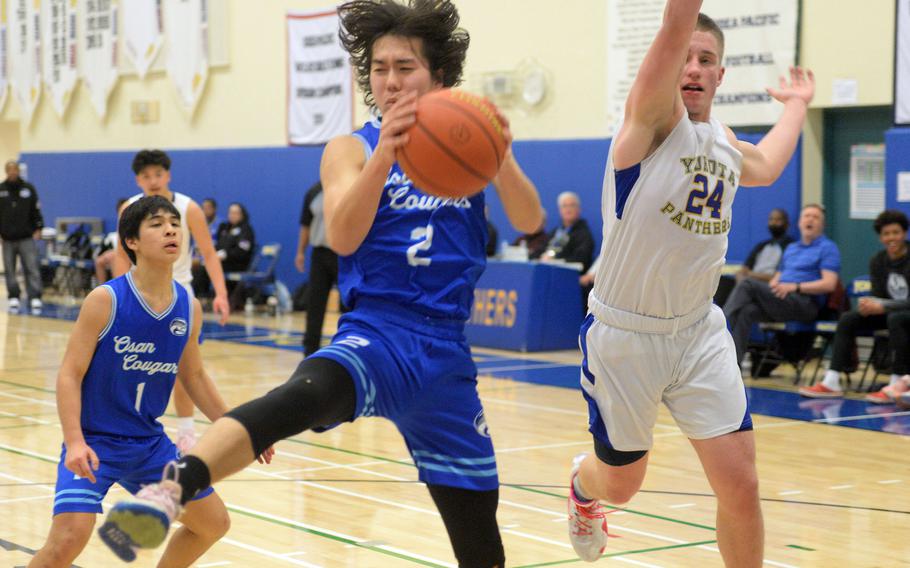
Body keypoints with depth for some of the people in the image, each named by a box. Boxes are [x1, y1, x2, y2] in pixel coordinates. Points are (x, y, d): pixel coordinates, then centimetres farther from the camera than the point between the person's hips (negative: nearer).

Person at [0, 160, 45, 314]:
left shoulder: (29, 189, 5)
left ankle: (35, 298, -11)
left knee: (32, 268, -9)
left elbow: (36, 210, 8)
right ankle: (13, 299, 12)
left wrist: (38, 229, 0)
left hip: (27, 238, -1)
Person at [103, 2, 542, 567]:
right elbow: (342, 237, -15)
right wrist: (384, 155, -30)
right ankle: (173, 488, -61)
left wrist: (502, 158, -24)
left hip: (447, 355, 3)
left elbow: (529, 222, -4)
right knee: (303, 395, -39)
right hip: (378, 336, -3)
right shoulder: (352, 149, 4)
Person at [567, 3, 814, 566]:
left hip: (700, 331, 5)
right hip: (625, 334, -5)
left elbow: (765, 166, 34)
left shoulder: (726, 142, 8)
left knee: (741, 486, -5)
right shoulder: (653, 115, -12)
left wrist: (797, 103, 43)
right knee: (621, 484, 13)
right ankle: (582, 485, 51)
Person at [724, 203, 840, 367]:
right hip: (780, 300, 6)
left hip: (806, 303, -6)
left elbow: (829, 284, -6)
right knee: (747, 311, -27)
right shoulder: (791, 248, 29)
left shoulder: (828, 248, 6)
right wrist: (770, 286, 2)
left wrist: (795, 287, -15)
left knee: (749, 284, -24)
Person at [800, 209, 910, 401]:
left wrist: (881, 307, -32)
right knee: (847, 318, -12)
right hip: (890, 311, 7)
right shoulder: (878, 261, 2)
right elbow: (879, 296, 5)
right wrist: (870, 305, -19)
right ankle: (831, 382, -21)